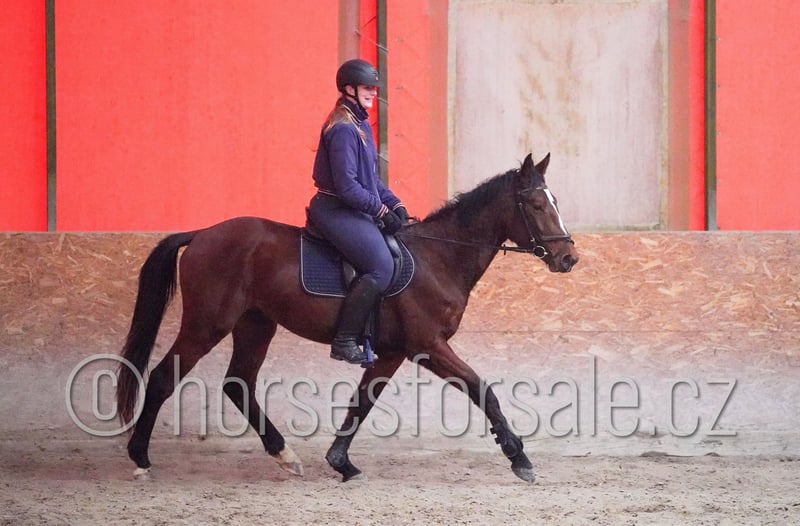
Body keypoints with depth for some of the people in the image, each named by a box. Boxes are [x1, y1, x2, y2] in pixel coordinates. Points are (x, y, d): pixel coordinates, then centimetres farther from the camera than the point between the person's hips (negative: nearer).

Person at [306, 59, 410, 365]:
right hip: (336, 211, -11)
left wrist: (394, 204, 7)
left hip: (354, 210, 11)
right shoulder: (343, 129, -17)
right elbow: (347, 187, -21)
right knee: (381, 267, -23)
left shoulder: (360, 124, 15)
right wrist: (381, 211, -16)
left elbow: (371, 178, 20)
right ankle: (345, 341, -19)